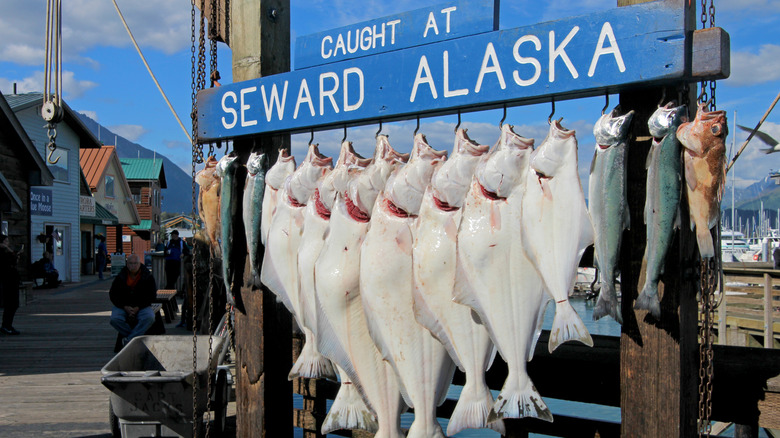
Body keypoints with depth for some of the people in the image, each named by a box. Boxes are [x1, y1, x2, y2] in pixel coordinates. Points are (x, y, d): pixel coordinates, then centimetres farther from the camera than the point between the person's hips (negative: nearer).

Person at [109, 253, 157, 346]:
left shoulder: (147, 277, -2)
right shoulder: (120, 277, 0)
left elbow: (152, 296, -2)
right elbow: (112, 295, 4)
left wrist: (138, 308, -13)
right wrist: (125, 307, -11)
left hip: (142, 306, -1)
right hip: (122, 306, 1)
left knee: (149, 318, -32)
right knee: (115, 319, -30)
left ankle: (129, 339, -25)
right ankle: (136, 337, -18)